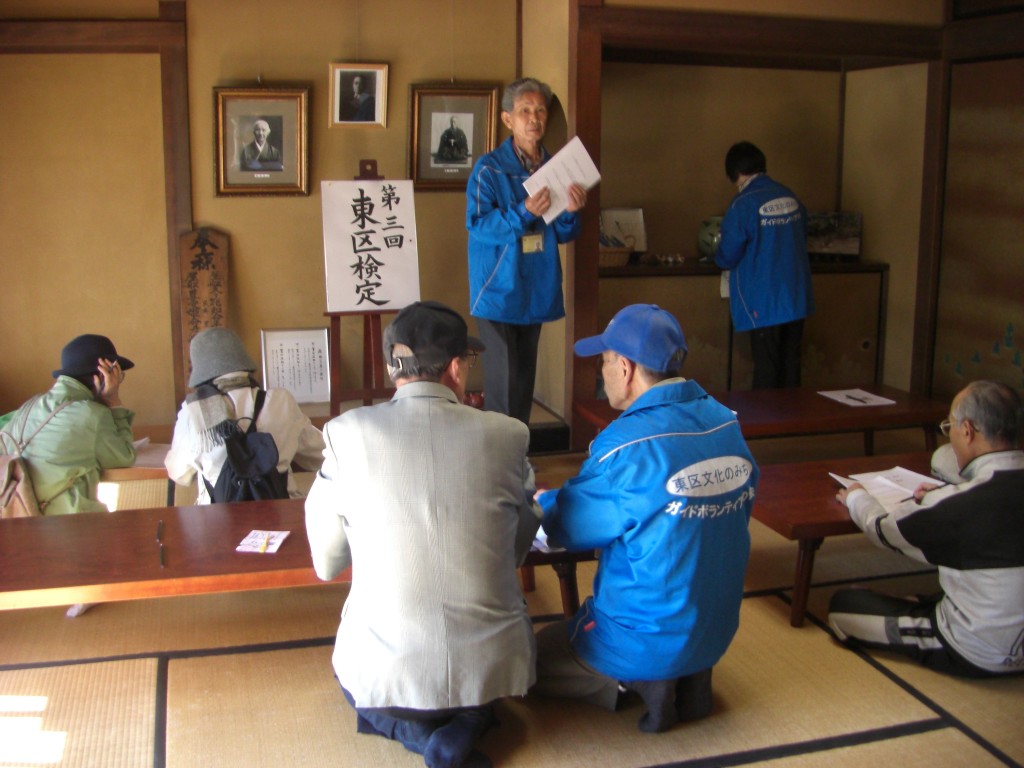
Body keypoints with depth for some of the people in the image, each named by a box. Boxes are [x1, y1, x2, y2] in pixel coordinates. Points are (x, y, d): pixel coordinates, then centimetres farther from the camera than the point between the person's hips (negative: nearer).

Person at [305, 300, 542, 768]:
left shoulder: (347, 434, -9)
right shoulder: (505, 435, -7)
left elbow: (326, 565, 2)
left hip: (385, 672, 0)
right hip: (489, 668, 0)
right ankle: (467, 723, 7)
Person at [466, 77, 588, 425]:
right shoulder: (489, 168, -8)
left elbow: (562, 235, 12)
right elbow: (477, 224, -16)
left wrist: (570, 212, -9)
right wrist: (523, 213, -26)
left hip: (536, 290, 6)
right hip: (499, 290, -6)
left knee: (525, 380, 14)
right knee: (502, 384, -7)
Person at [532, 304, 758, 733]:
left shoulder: (627, 445, -26)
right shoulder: (727, 426, -5)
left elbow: (567, 528, -13)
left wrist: (541, 501, 12)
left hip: (647, 644, -7)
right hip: (718, 631, 7)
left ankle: (638, 683, -1)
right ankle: (691, 678, 13)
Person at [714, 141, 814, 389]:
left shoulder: (743, 204, -14)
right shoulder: (791, 198, 5)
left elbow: (728, 257, -10)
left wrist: (719, 256, 13)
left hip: (764, 301, -6)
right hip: (797, 298, 6)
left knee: (766, 368, 2)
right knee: (791, 363, 13)